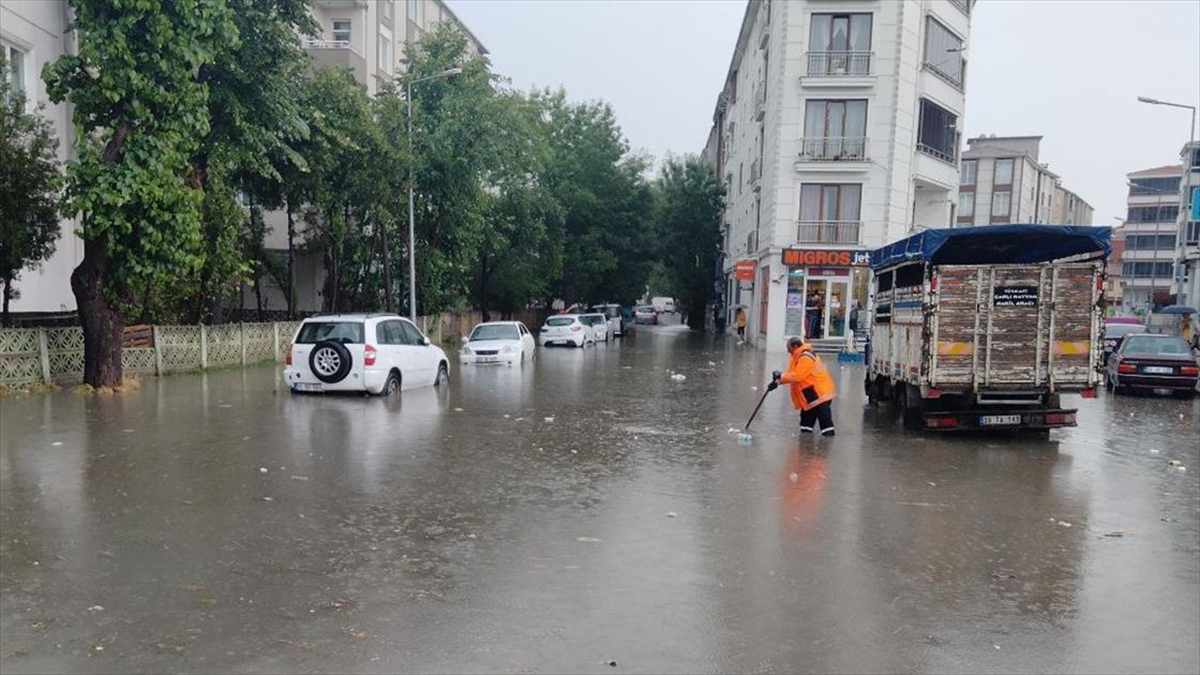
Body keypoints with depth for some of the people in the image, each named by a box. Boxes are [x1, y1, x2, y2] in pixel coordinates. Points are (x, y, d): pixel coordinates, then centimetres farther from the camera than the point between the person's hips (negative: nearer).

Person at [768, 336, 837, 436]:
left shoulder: (805, 358, -21)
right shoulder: (799, 356, 13)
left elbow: (797, 376, -26)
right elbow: (792, 375, 13)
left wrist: (781, 376, -18)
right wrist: (778, 382, 2)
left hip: (821, 393, -11)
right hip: (811, 394, 11)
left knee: (824, 419, -12)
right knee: (807, 417, 17)